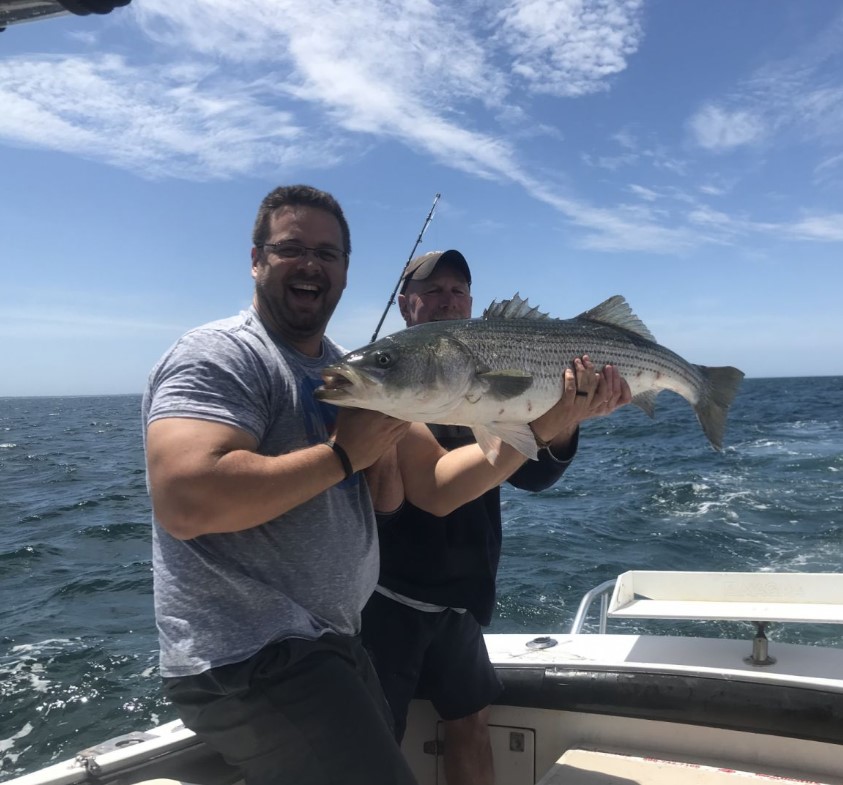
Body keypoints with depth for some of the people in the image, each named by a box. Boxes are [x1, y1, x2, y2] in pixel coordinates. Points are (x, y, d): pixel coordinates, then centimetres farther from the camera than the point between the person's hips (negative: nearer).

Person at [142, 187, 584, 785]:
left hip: (332, 645, 9)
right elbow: (183, 500, -31)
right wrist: (343, 453, -23)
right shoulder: (220, 356, -14)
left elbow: (435, 489, 6)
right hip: (248, 661, -9)